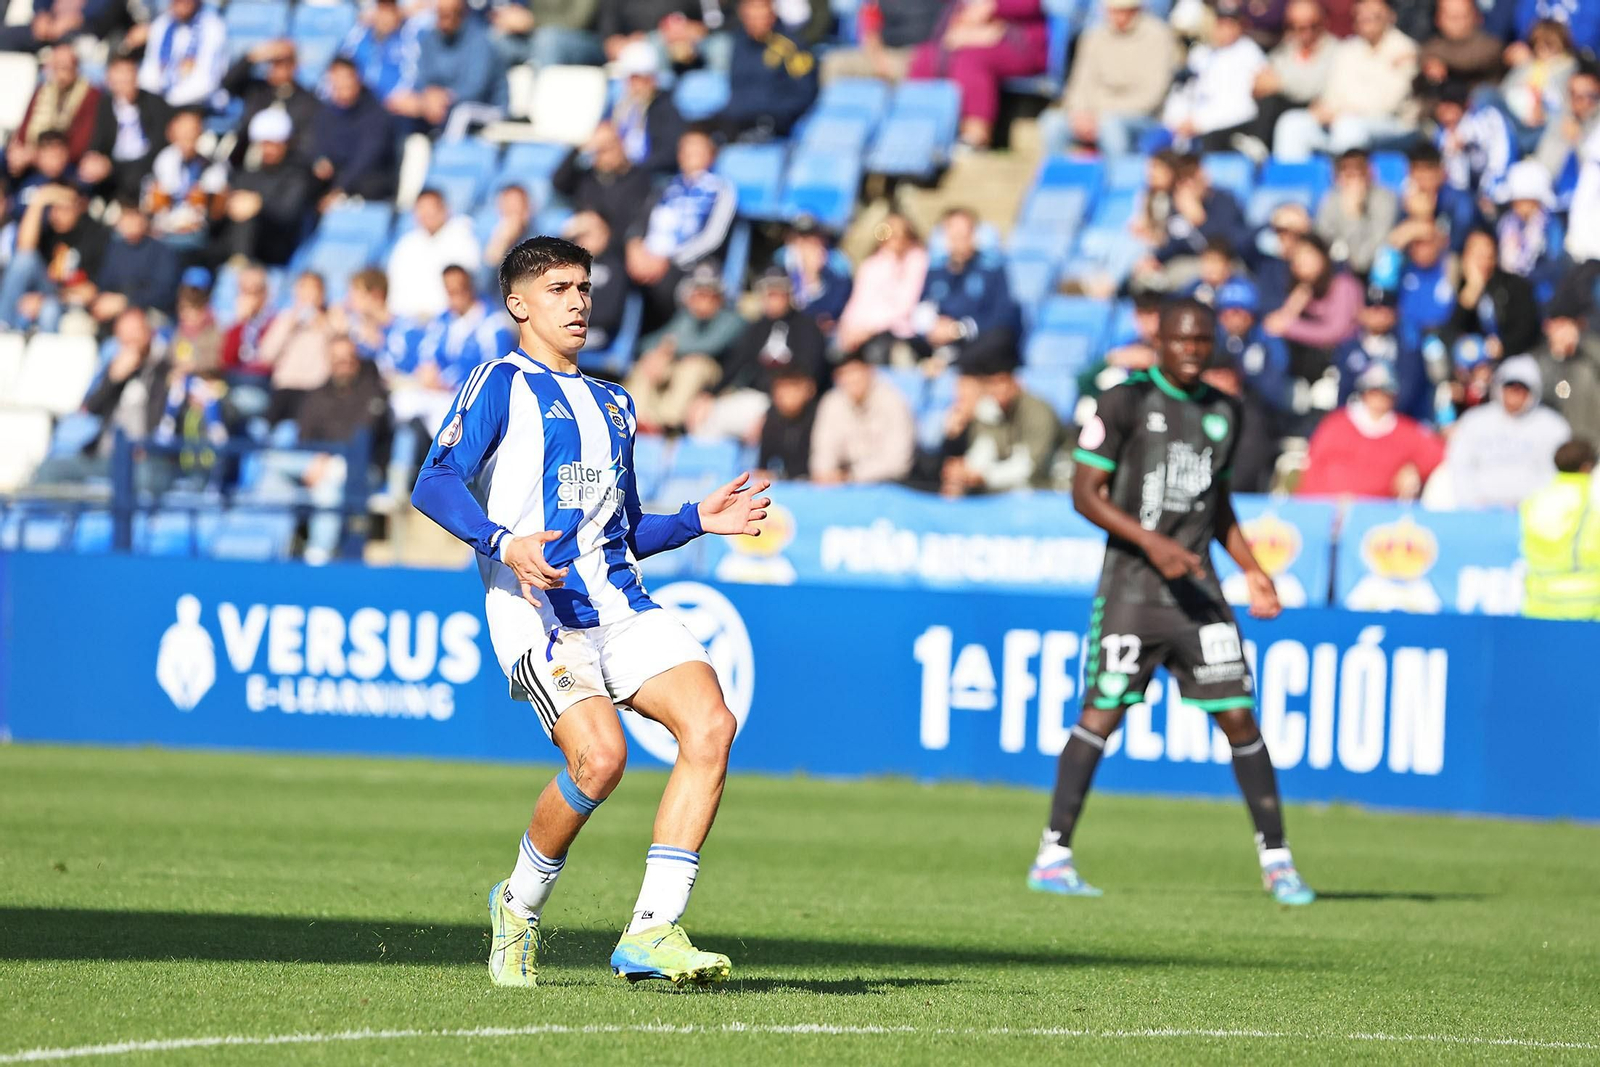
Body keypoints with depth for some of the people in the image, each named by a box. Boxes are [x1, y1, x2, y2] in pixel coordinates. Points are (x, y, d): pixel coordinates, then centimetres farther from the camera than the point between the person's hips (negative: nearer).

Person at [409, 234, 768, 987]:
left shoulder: (612, 403, 26)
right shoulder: (502, 384, 3)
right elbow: (435, 484, -10)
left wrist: (698, 520, 15)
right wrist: (504, 543, -26)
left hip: (619, 606, 7)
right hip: (536, 608, -7)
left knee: (710, 724, -17)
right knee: (599, 756, -25)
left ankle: (651, 932, -16)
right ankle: (521, 906, 4)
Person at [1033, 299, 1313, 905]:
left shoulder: (1223, 413, 13)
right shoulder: (1126, 402, -4)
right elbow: (1085, 493, -7)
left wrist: (1251, 569, 15)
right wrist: (1152, 542, -17)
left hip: (1196, 588, 4)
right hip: (1131, 587, -4)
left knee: (1238, 717, -2)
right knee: (1101, 714, -6)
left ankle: (1276, 860, 5)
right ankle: (1053, 857, 1)